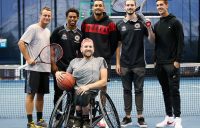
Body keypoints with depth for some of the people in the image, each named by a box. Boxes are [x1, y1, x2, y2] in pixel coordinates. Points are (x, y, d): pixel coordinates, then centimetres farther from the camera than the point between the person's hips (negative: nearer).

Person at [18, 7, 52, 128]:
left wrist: (51, 62, 12)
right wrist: (28, 59, -17)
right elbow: (21, 43, -14)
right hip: (34, 68, -7)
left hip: (45, 68, 7)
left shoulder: (48, 31, 15)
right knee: (31, 94, -3)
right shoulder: (33, 28, -8)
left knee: (41, 94, 12)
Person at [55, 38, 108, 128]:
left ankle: (85, 120, -12)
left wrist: (88, 86, -7)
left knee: (83, 95, -38)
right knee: (78, 95, -37)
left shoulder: (100, 60, 18)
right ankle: (80, 120, -12)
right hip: (76, 90, 2)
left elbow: (104, 81, 8)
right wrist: (57, 73, 6)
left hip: (92, 91, -1)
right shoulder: (75, 61, 26)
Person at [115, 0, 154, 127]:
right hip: (125, 64, 2)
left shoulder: (142, 22, 0)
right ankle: (128, 117, 13)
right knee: (127, 90, 7)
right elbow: (118, 45, 7)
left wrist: (149, 28, -21)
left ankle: (140, 117, 7)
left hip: (139, 63, -2)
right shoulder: (120, 24, 5)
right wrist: (117, 63, 3)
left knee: (139, 90, 2)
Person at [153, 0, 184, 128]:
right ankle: (169, 117, 16)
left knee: (174, 90, -7)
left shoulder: (175, 22, -3)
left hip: (172, 63, -6)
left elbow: (180, 42, -8)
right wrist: (156, 60, 12)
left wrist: (177, 60, -13)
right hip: (160, 64, 6)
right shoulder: (157, 25, 14)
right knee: (165, 91, 9)